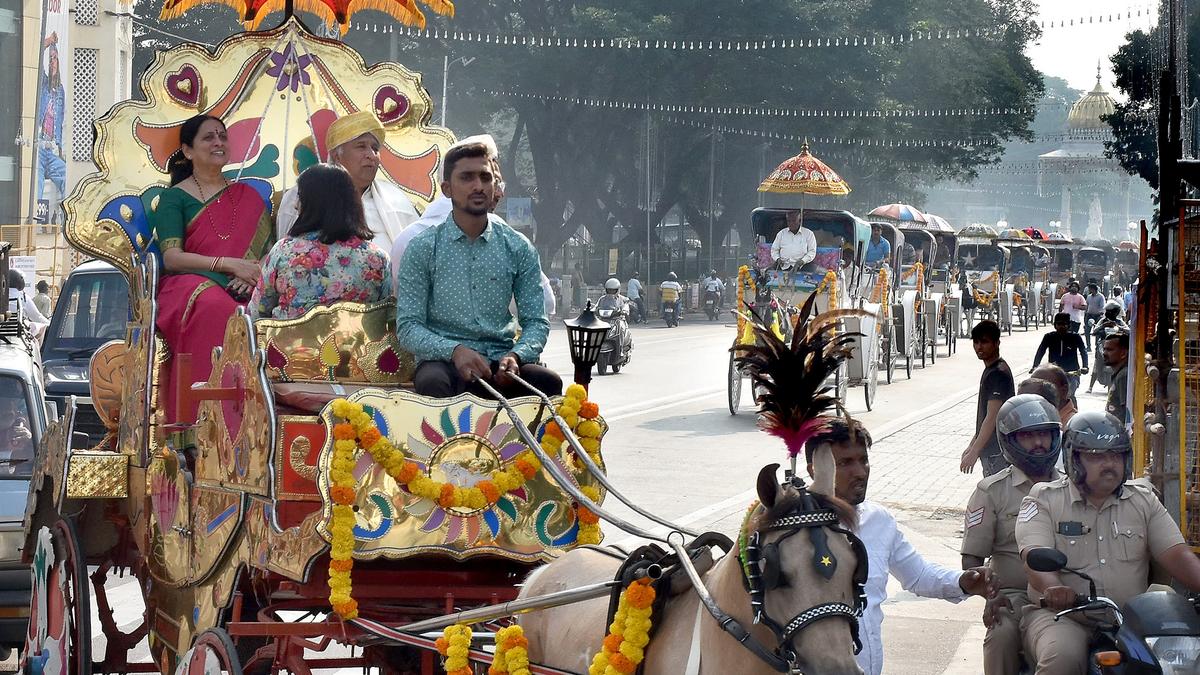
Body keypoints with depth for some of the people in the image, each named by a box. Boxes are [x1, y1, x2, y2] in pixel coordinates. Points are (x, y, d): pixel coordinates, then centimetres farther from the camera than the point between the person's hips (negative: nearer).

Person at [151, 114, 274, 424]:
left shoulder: (248, 197, 23)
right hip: (190, 285, -3)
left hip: (240, 292, 3)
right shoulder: (175, 197, 12)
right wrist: (229, 264, -14)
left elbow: (269, 252, 14)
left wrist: (253, 275, -10)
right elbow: (171, 257, -2)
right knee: (215, 308, -40)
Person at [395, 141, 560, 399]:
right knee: (433, 382, -38)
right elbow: (408, 327, -2)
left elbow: (536, 322, 9)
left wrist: (515, 356, -14)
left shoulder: (518, 248, 10)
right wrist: (454, 350, -20)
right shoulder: (423, 249, 3)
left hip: (501, 361, 2)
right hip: (443, 361, -2)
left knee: (548, 382, -29)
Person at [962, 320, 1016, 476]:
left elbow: (992, 417, -22)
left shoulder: (998, 374, -18)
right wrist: (972, 446, 21)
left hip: (996, 452, -10)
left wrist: (974, 452, -22)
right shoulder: (990, 370, 13)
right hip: (990, 449, 10)